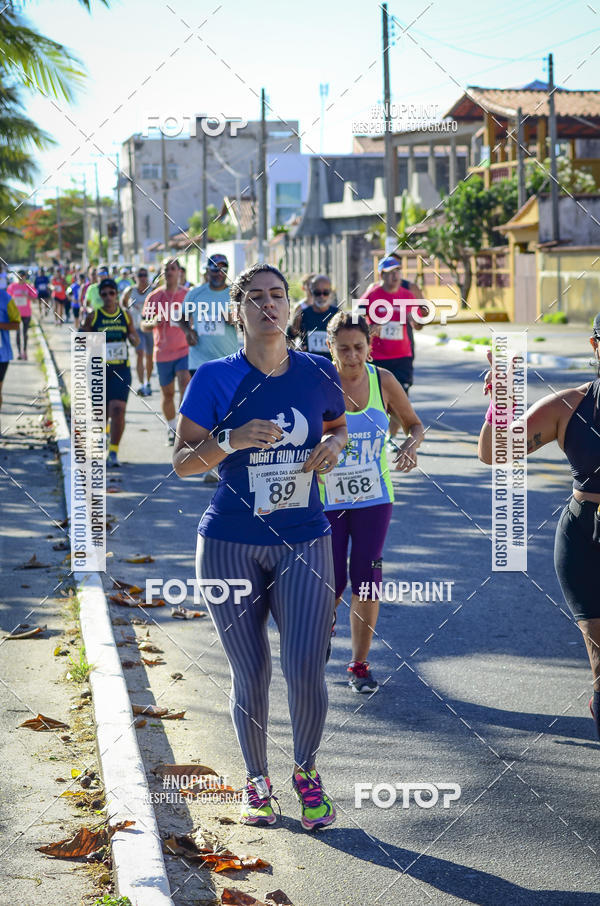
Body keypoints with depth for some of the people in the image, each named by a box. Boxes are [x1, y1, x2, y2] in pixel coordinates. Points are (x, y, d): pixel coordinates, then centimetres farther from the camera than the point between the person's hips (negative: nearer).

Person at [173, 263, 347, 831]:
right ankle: (256, 781, 30)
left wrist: (333, 446, -2)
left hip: (304, 543, 1)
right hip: (230, 545, -1)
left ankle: (306, 773, 20)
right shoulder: (215, 378, -5)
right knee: (250, 676, 6)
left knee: (305, 672, -8)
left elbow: (338, 425, 21)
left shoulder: (317, 373, 2)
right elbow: (182, 461, -5)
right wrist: (232, 440, -22)